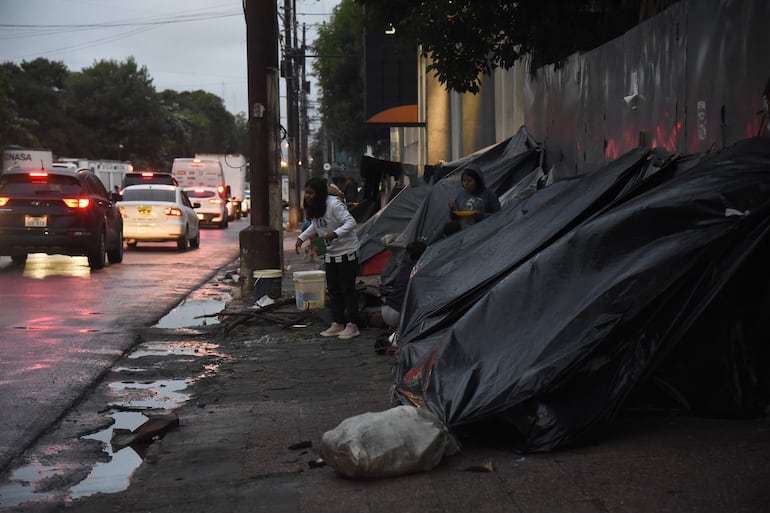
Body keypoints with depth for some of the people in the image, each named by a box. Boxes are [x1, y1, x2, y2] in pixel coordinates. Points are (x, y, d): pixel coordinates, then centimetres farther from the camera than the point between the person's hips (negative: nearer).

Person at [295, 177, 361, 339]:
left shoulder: (334, 204, -21)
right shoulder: (314, 208, 5)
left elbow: (350, 222, -26)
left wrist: (335, 234, -39)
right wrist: (302, 237, 14)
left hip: (347, 252, -8)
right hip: (331, 253, 8)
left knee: (348, 288, -5)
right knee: (333, 289, 9)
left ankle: (352, 325, 1)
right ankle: (337, 324, 17)